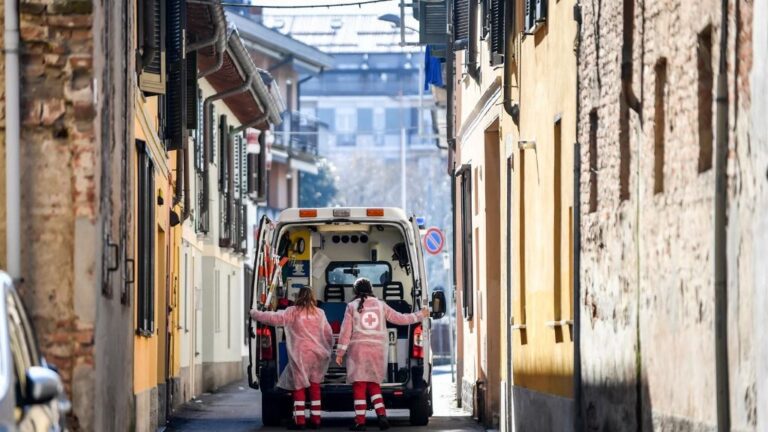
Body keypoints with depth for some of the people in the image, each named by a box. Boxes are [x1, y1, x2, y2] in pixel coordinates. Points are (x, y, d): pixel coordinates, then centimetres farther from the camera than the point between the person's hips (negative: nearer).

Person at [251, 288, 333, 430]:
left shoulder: (292, 312, -2)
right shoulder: (319, 313, 9)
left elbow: (273, 318, -4)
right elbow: (328, 334, 12)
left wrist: (254, 314, 9)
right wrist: (329, 351, 24)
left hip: (301, 354, -4)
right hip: (318, 354, 4)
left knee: (299, 387, 0)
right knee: (314, 386, 10)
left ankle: (300, 420, -5)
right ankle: (315, 419, 10)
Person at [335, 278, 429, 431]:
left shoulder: (352, 306, 2)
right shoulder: (380, 305, 8)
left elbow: (346, 331, -1)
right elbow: (400, 319, 12)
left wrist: (340, 353, 2)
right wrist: (420, 315, 26)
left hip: (358, 349, -3)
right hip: (377, 350, 3)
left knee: (359, 386, -1)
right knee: (374, 384, 13)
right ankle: (381, 415, -3)